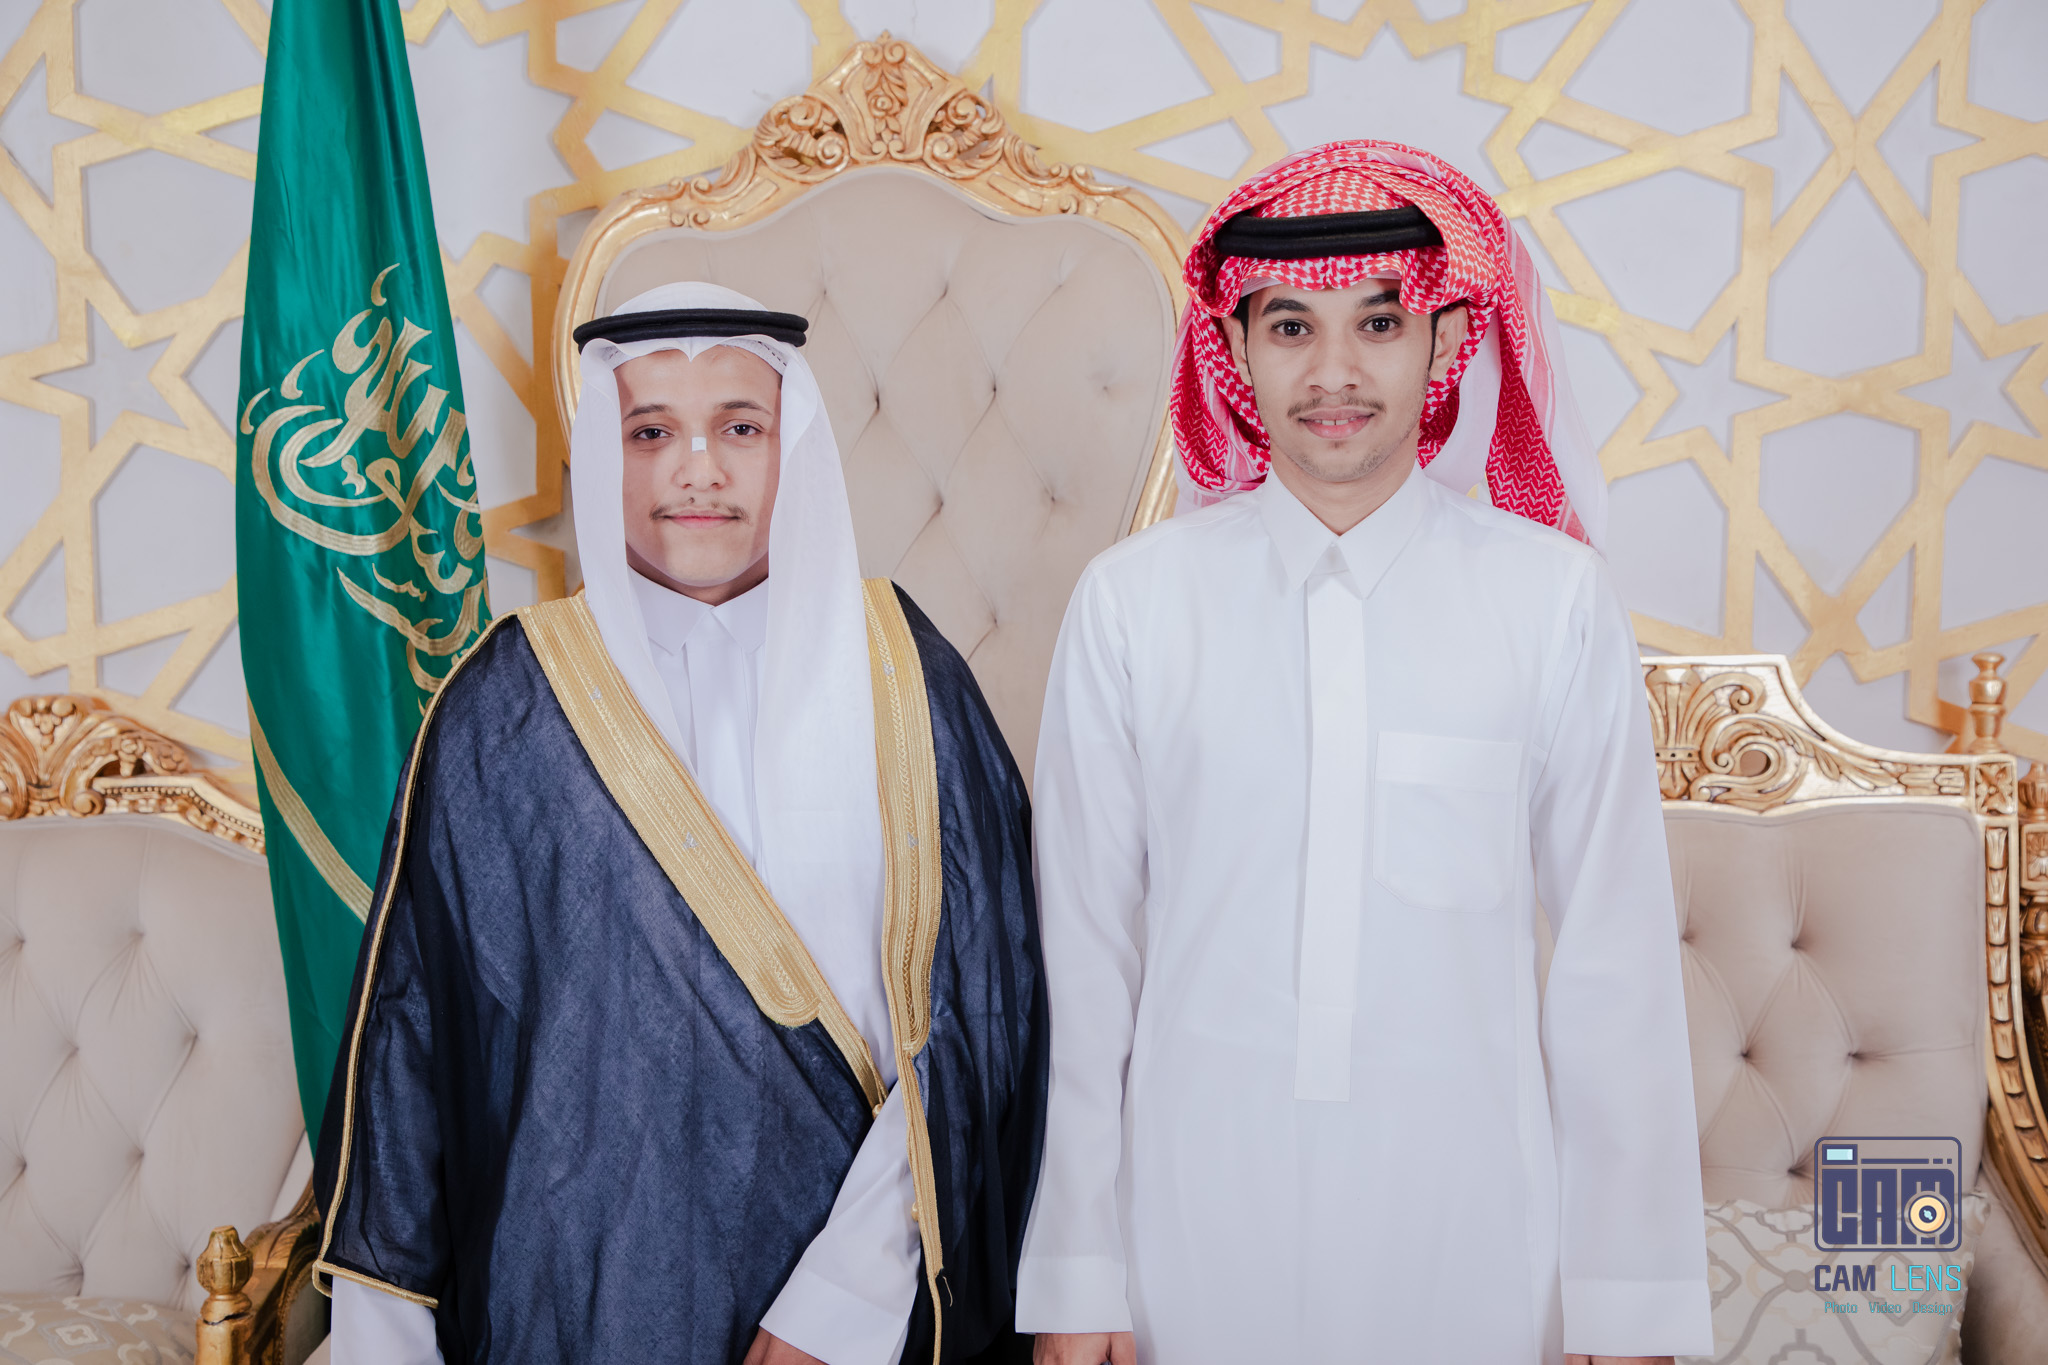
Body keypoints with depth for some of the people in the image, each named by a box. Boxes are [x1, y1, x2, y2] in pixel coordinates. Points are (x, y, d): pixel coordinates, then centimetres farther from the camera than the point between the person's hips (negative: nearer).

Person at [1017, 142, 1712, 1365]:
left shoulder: (1555, 599, -6)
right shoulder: (1130, 602, -5)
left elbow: (1617, 957, -3)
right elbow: (1082, 953, -1)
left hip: (1467, 1213, 0)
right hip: (1199, 1210, 0)